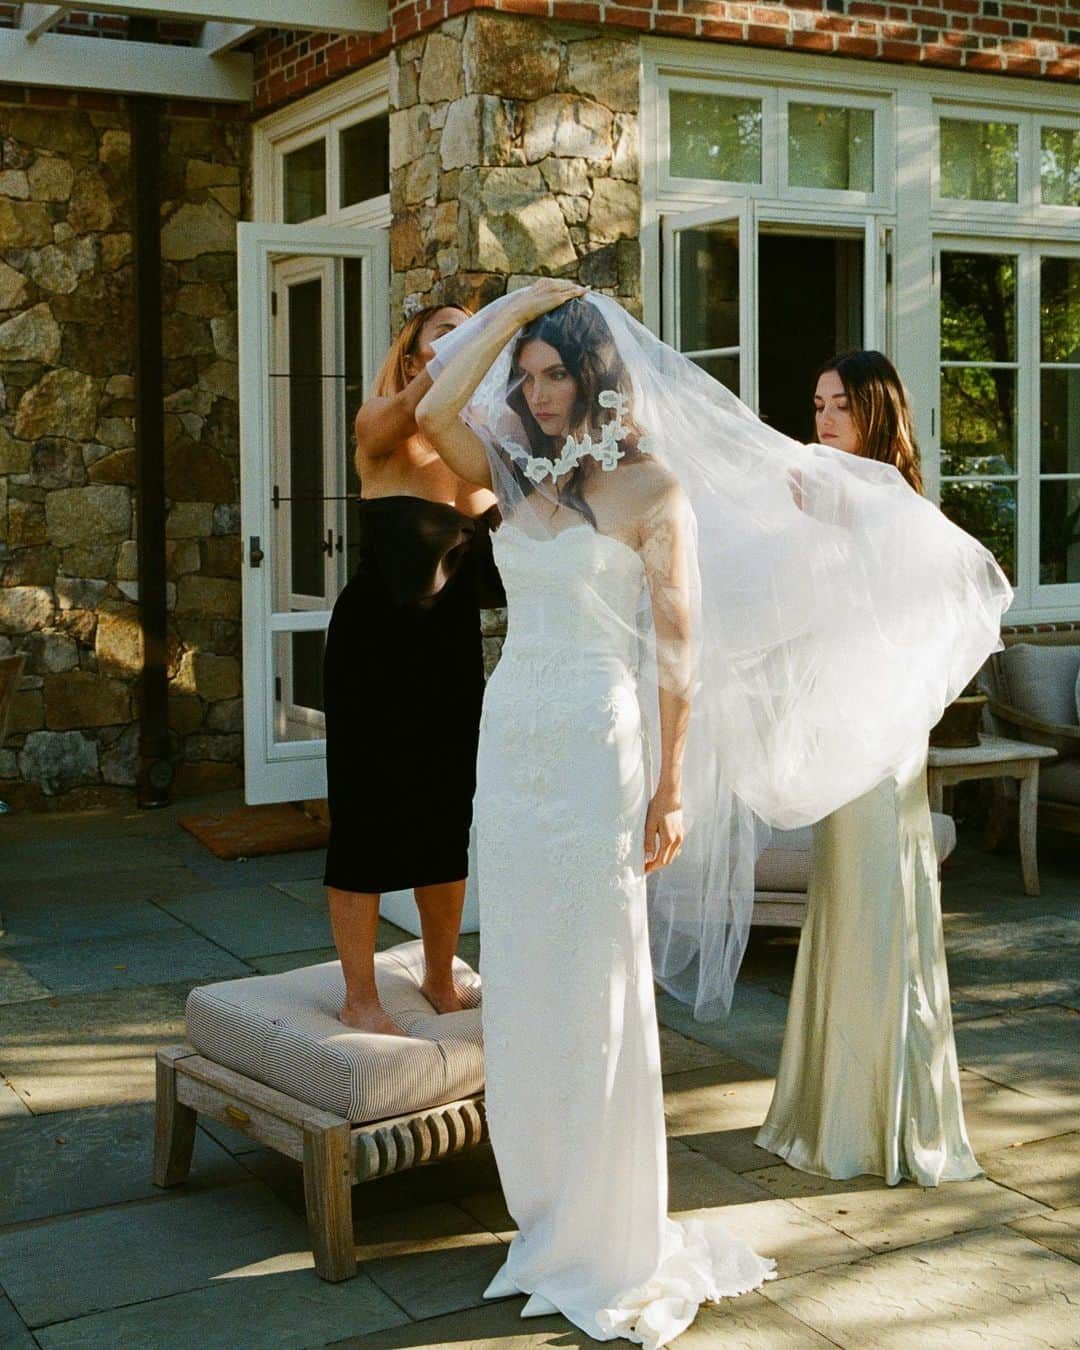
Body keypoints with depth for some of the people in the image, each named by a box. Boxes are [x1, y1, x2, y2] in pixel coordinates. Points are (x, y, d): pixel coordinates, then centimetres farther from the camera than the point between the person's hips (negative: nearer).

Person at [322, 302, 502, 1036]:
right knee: (369, 816, 2)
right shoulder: (381, 431, -8)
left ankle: (441, 979, 29)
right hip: (376, 644, -5)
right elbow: (417, 401, -31)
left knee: (449, 816, 13)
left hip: (453, 646, 5)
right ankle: (361, 996, 13)